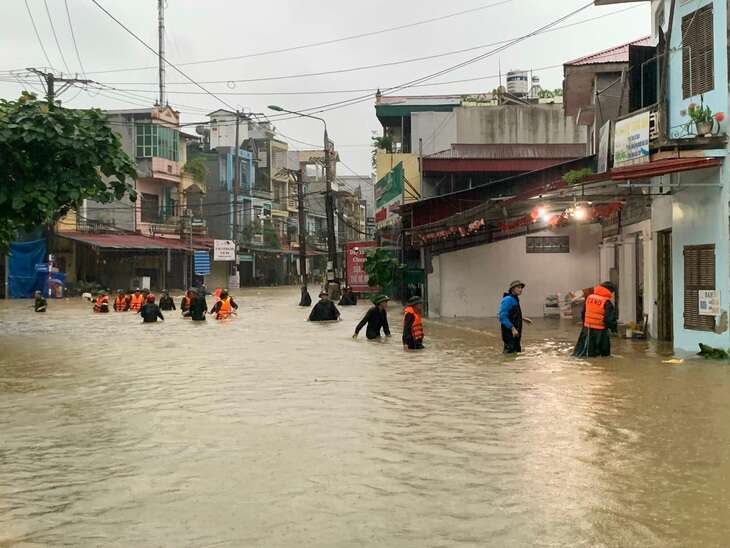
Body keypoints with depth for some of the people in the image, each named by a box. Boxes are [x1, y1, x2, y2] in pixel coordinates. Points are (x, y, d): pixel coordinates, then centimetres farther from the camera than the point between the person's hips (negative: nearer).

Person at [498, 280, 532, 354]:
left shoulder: (515, 300, 13)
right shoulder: (508, 299, -16)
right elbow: (503, 316, -24)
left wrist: (523, 319, 17)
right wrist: (512, 328, -27)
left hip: (515, 333, 10)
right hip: (509, 333, -10)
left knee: (516, 351, 15)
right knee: (510, 353, -7)